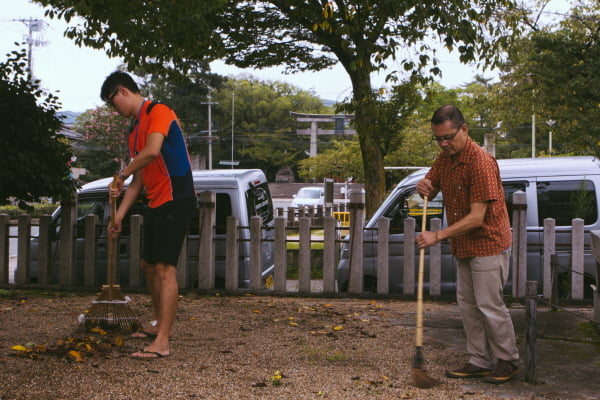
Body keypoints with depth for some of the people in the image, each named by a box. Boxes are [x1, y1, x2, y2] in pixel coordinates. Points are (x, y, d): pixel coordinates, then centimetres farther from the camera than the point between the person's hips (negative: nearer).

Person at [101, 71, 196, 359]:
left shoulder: (158, 112, -9)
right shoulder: (135, 129, 20)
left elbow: (152, 151, -27)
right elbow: (139, 180, 21)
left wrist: (120, 177, -16)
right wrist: (119, 215, 16)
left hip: (175, 200, -10)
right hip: (156, 203, 10)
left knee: (164, 268, -14)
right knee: (148, 265, 17)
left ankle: (162, 343, -15)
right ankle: (159, 325, 32)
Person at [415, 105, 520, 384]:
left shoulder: (481, 162, -23)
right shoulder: (445, 157, 4)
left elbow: (476, 217, -26)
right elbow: (431, 189, 16)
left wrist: (438, 236, -27)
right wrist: (423, 187, -9)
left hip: (488, 245, -9)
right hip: (464, 246, 9)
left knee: (489, 306, -3)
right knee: (467, 304, 11)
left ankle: (507, 361, 13)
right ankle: (479, 361, 20)